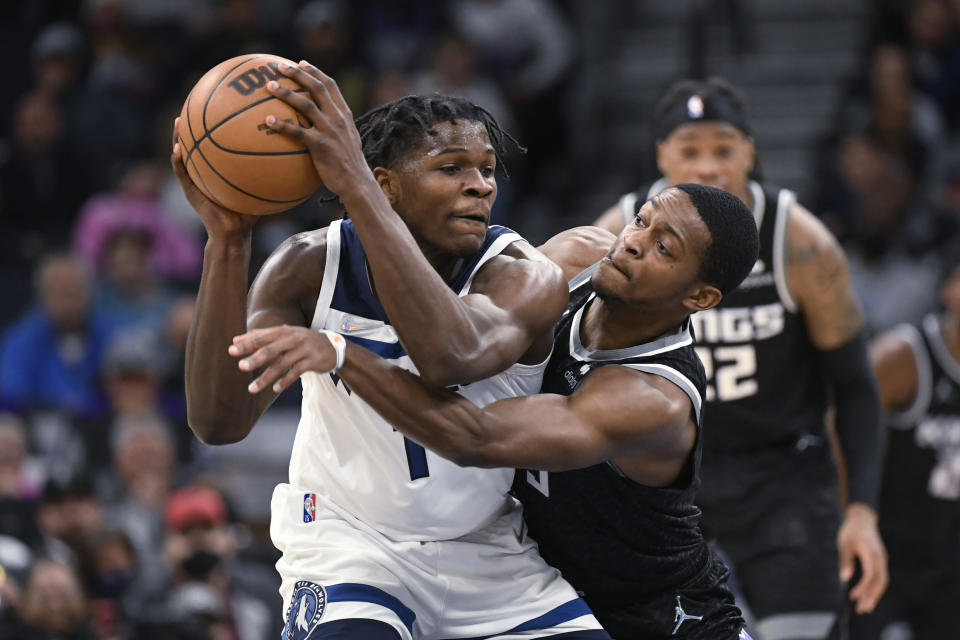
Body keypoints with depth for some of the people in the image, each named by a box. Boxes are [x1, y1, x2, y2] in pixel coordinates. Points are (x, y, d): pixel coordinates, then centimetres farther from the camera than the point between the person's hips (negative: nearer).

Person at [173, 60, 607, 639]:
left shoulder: (525, 277, -18)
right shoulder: (312, 265, -11)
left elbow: (451, 357, -43)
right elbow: (219, 422, -23)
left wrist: (353, 184, -48)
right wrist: (228, 237, -32)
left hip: (490, 556, 2)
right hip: (350, 544, -2)